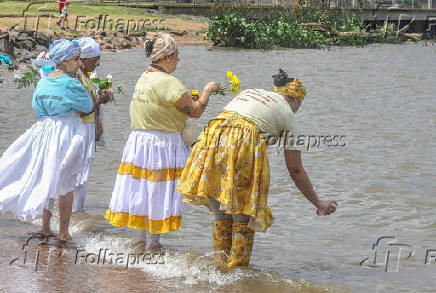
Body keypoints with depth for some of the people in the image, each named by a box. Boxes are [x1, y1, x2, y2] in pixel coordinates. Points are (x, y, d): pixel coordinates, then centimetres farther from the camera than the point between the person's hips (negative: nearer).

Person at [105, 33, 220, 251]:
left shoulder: (144, 77, 8)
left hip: (138, 142, 8)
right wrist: (207, 91, 1)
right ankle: (152, 244, 8)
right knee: (158, 194, 1)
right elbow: (195, 111, -15)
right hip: (163, 145, -8)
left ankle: (145, 240, 25)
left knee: (143, 191, 14)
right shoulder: (167, 82, -19)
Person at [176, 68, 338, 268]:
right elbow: (295, 170, 15)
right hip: (245, 143, -5)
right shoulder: (287, 115, 14)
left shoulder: (248, 92, 29)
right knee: (243, 218, 8)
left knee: (221, 216, 16)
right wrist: (318, 203, 23)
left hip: (213, 138, 5)